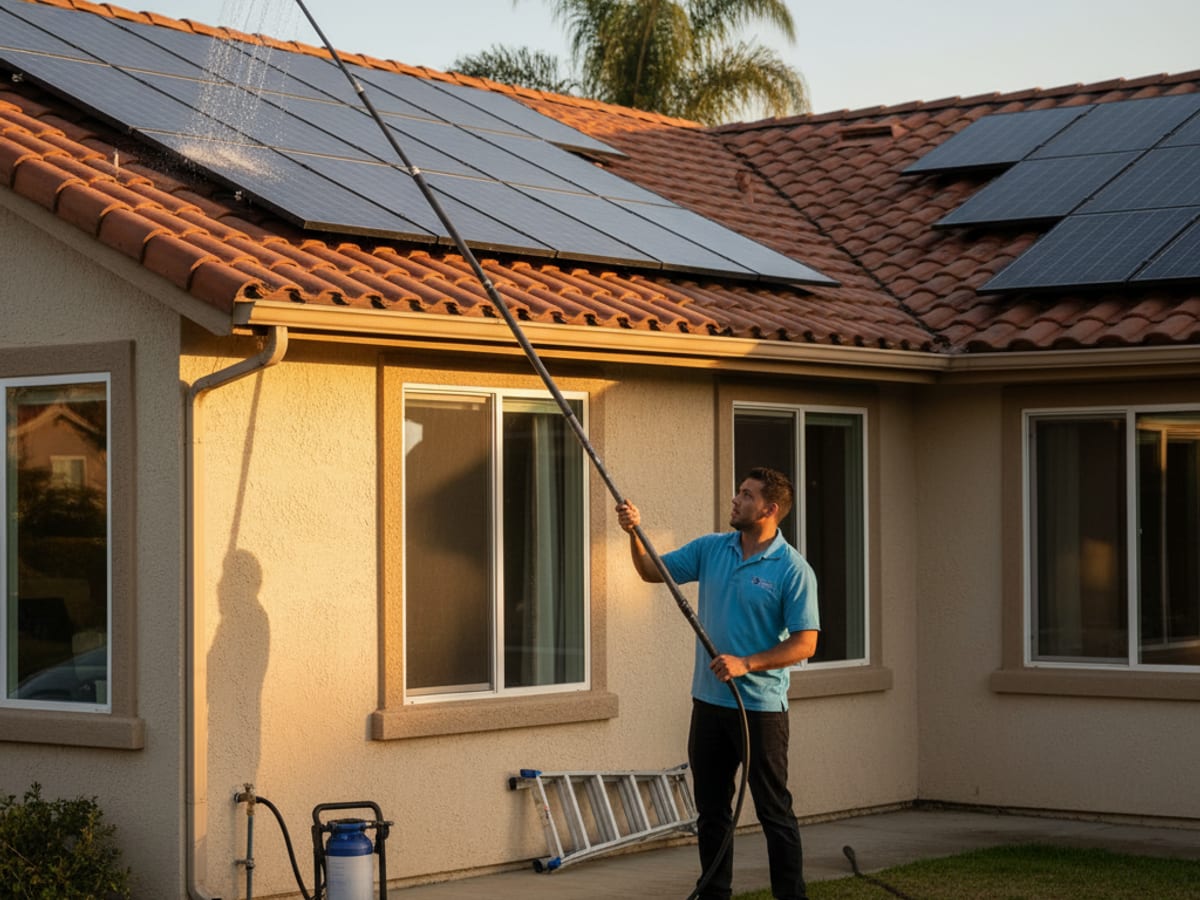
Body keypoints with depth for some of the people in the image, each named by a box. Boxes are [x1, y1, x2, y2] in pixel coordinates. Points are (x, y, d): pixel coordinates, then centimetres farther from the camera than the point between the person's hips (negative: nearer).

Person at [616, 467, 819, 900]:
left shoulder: (793, 570, -12)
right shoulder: (711, 549, 6)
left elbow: (804, 643, -14)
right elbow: (653, 571, 10)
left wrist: (746, 663, -22)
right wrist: (635, 533, -9)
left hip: (760, 706, -6)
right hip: (708, 701, 6)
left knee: (774, 811, -1)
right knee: (711, 811, 13)